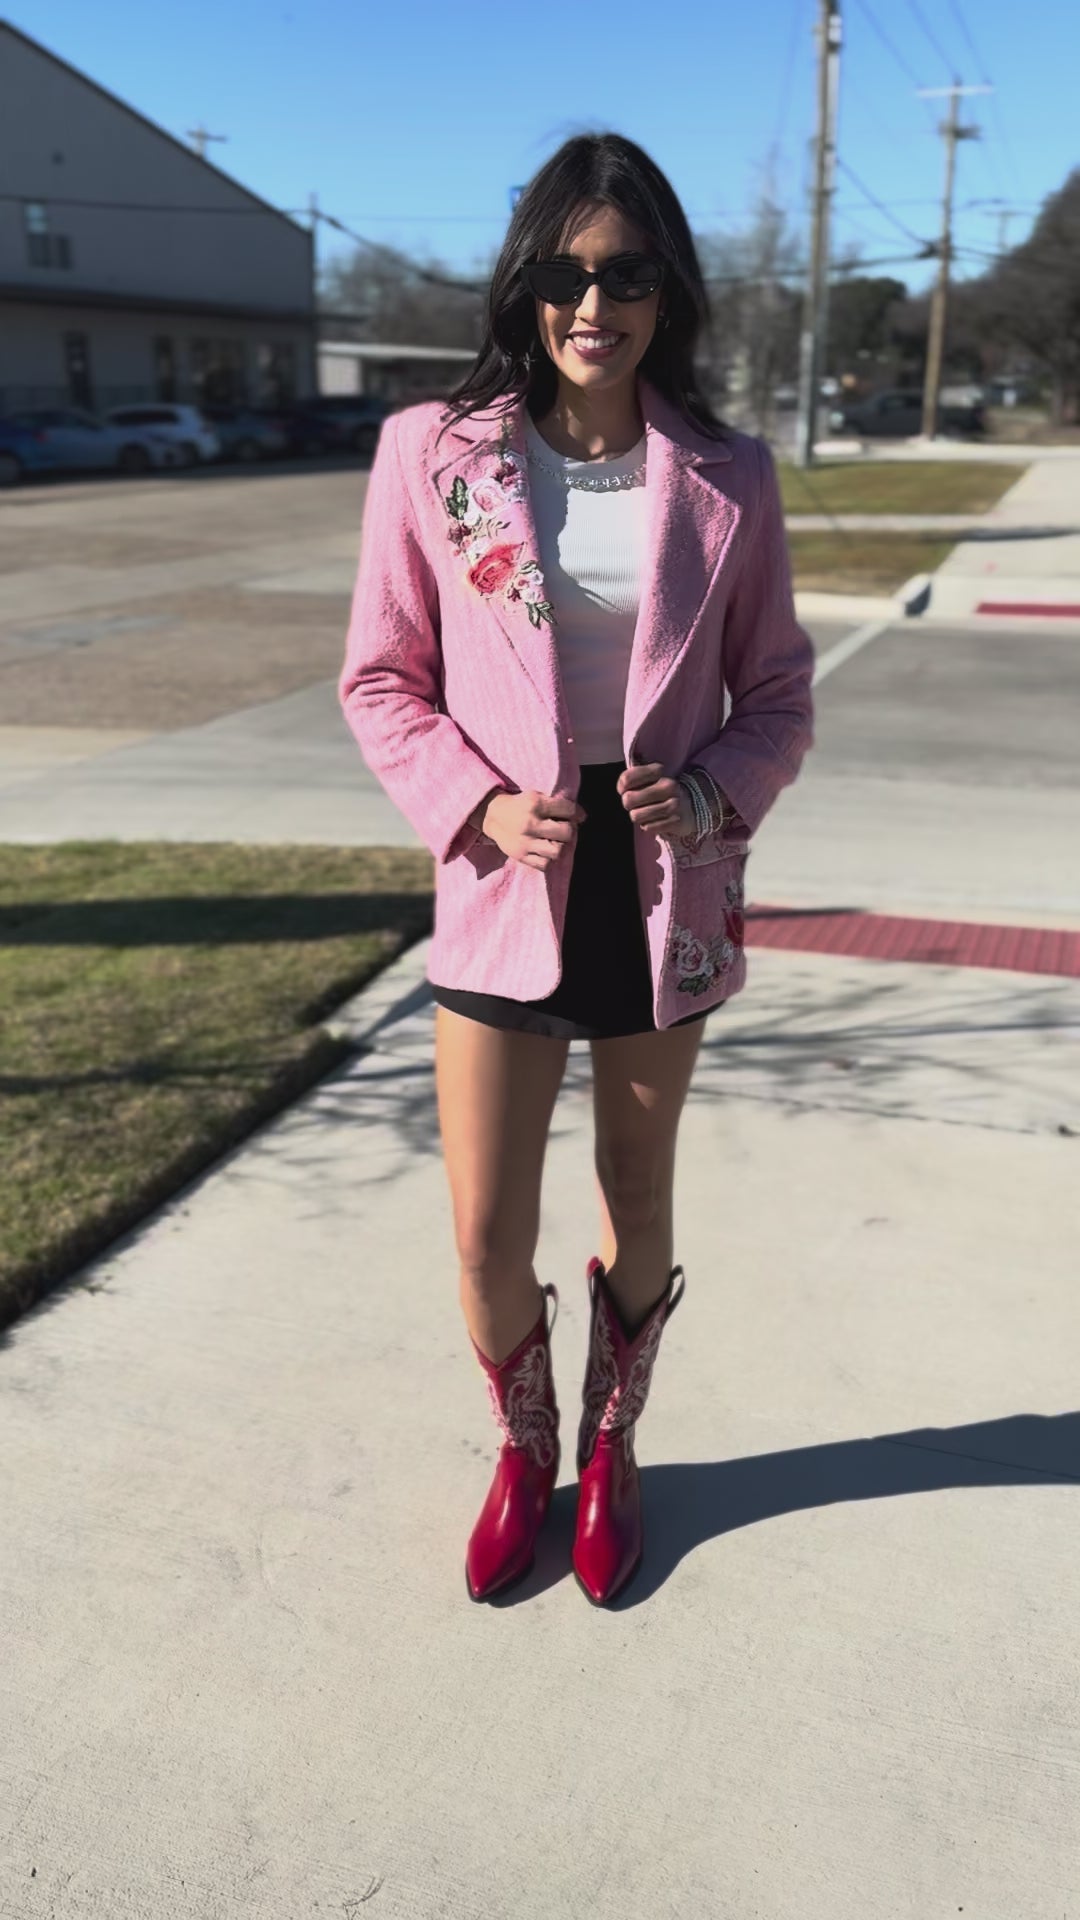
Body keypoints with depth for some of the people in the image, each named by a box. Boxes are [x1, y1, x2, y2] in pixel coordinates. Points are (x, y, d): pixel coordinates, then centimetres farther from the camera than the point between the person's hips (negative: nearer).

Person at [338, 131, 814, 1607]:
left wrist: (711, 788, -15)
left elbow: (778, 696, 5)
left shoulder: (727, 478, -1)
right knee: (488, 1240, 4)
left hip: (669, 891, 1)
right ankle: (524, 1449, 37)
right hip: (504, 891, -1)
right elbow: (381, 680, 1)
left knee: (638, 1211, 16)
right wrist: (481, 805, -15)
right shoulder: (435, 453, -4)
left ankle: (612, 1451, 42)